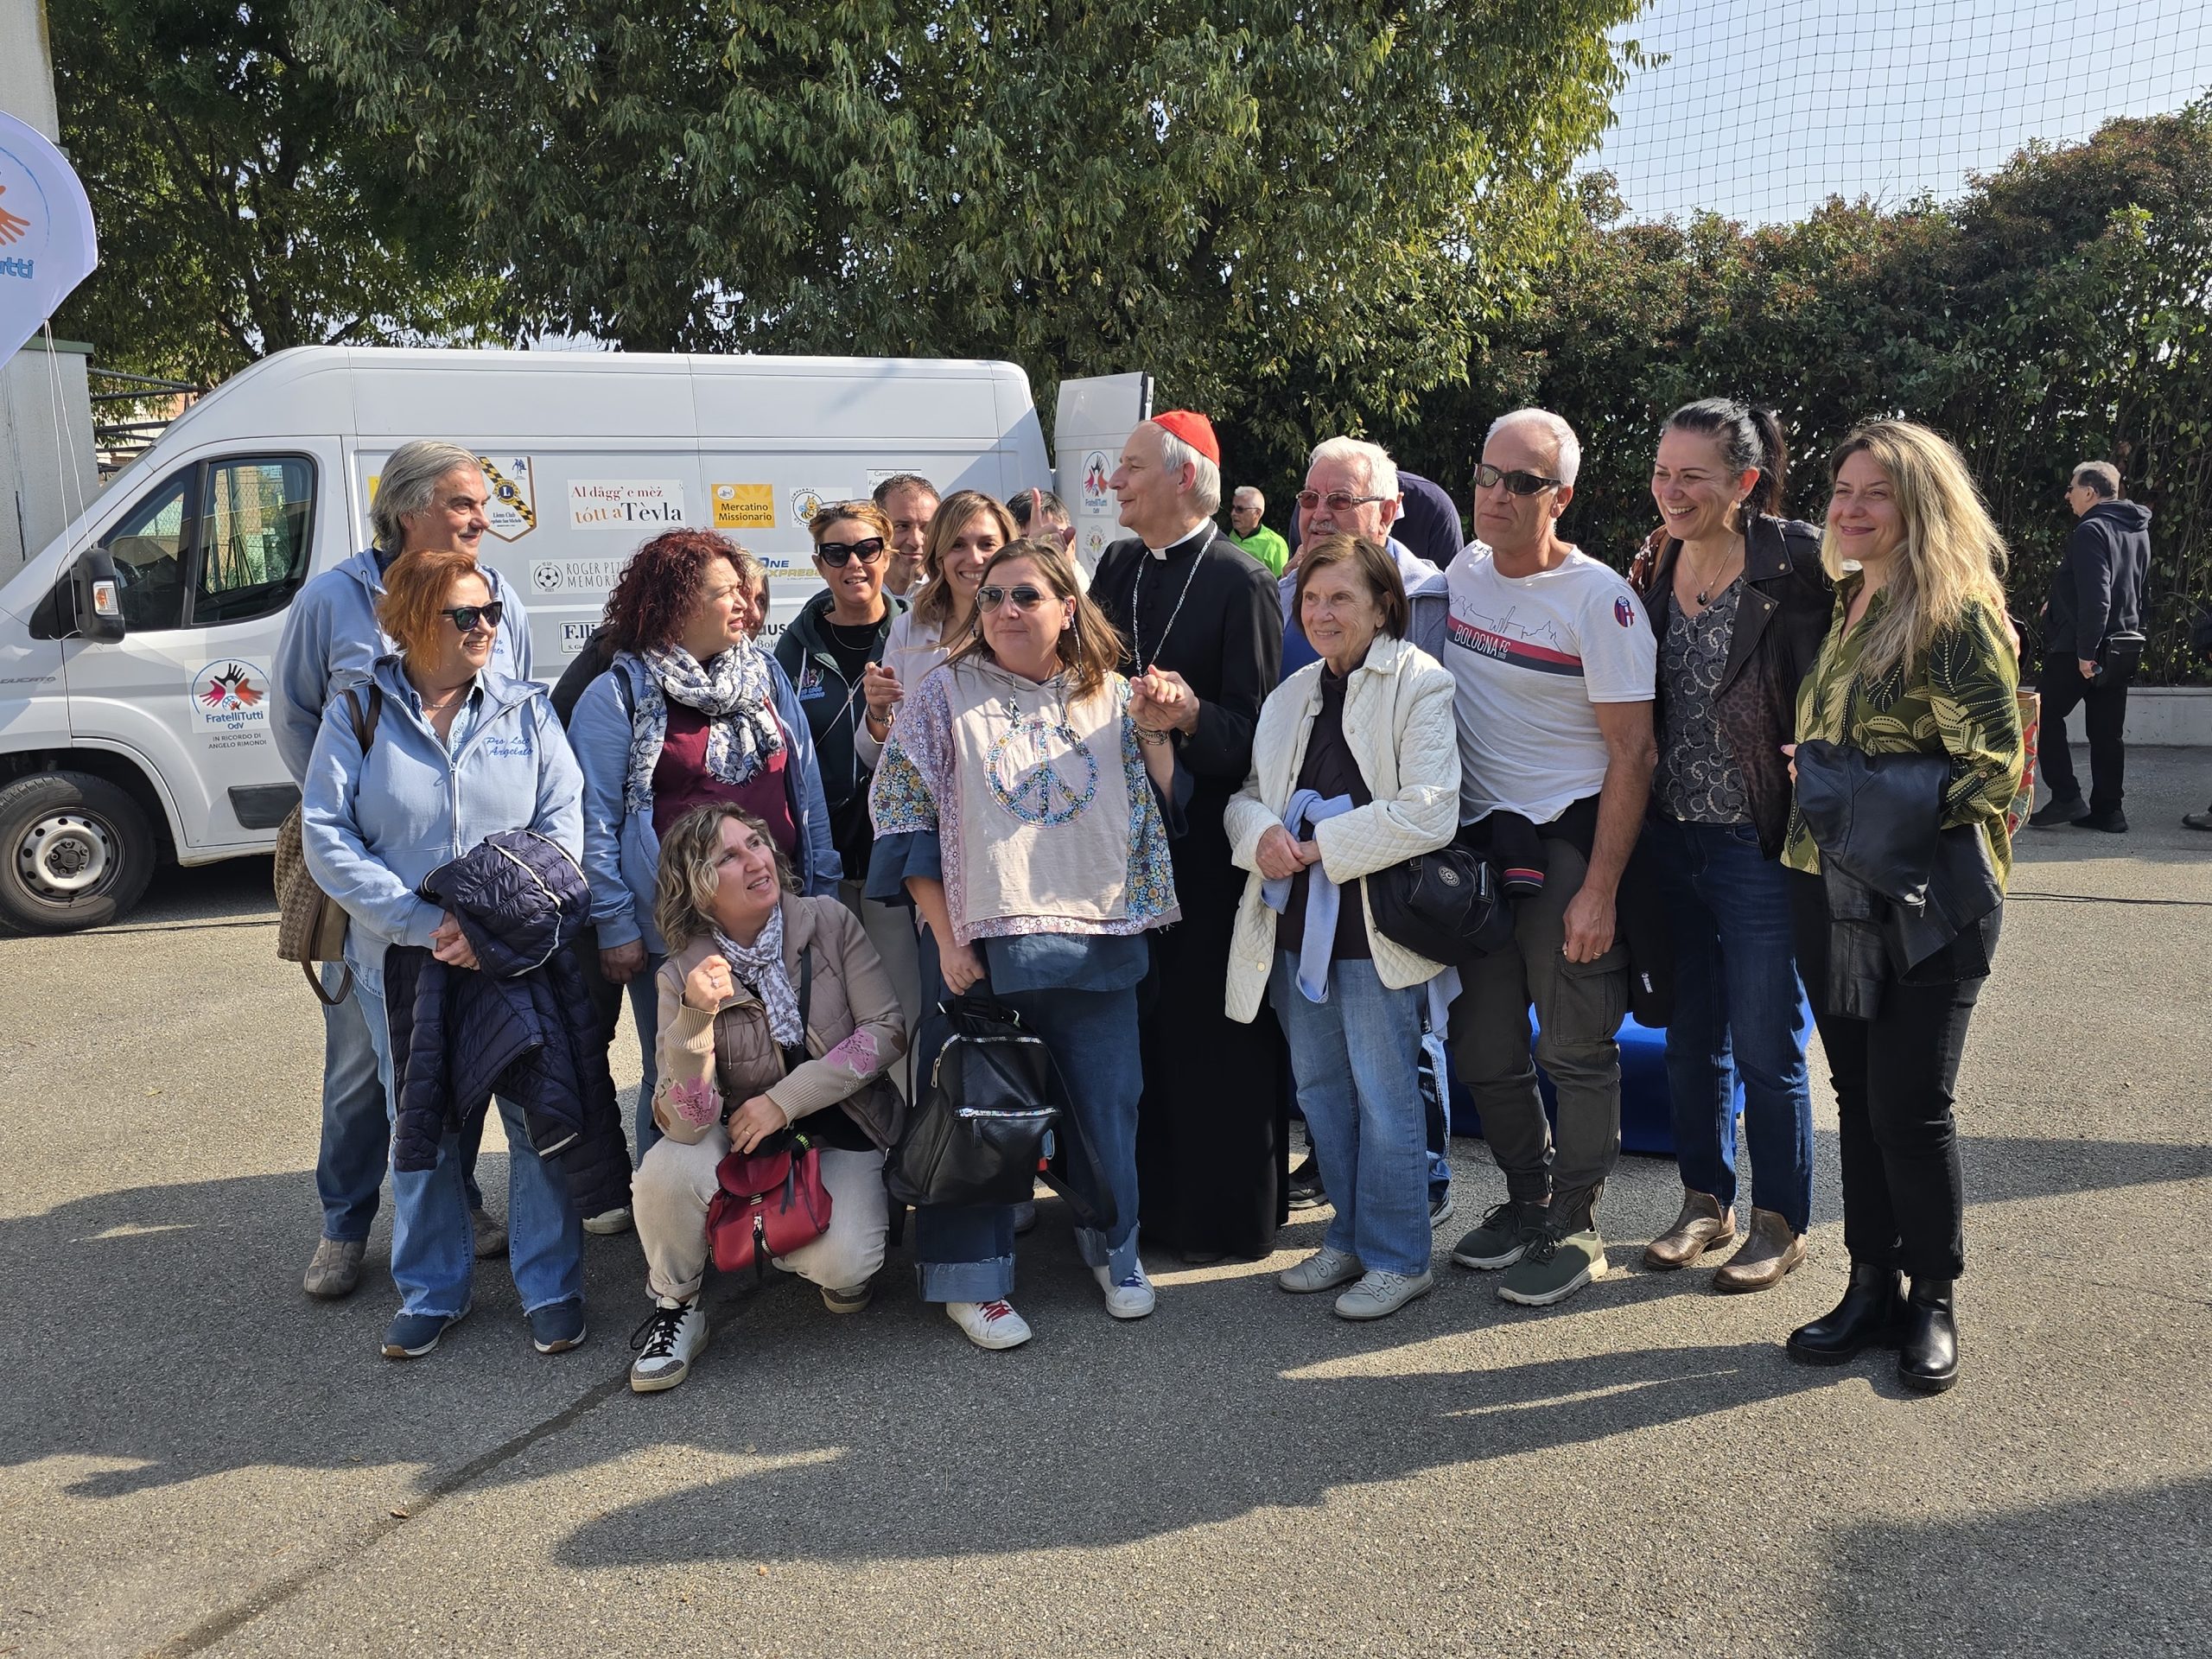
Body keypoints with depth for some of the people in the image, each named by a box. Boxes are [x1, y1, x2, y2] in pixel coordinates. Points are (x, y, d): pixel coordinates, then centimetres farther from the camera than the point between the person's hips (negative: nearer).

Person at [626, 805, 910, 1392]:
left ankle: (842, 1255, 13)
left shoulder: (829, 922, -12)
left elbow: (888, 1029, -13)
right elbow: (686, 1124, -21)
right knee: (666, 1169, -30)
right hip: (741, 1141, 1)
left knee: (842, 1267, -27)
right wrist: (696, 1016, -37)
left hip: (841, 1134, 0)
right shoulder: (682, 976, -14)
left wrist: (786, 1099, -20)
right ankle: (675, 1310, -1)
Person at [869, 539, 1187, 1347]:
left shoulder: (1113, 697, 7)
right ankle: (971, 1279, 22)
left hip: (1099, 941, 2)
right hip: (979, 939, -2)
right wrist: (946, 935, -9)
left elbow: (1160, 809, 10)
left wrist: (1155, 735, -7)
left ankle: (1115, 1249, 34)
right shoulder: (947, 693, 0)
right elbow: (904, 817, -3)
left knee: (1109, 1105, 11)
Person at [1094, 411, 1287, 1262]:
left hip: (1208, 836, -6)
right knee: (1142, 1018, 13)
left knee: (1216, 1031, 3)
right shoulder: (1117, 566, 10)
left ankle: (1228, 1214, 19)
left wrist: (1191, 714, -31)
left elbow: (1254, 728, -14)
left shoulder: (1240, 582, -11)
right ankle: (1152, 1194, 28)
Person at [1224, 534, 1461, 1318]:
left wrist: (1322, 847, -17)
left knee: (1384, 1096, 2)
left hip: (1374, 923, -7)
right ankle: (1349, 1239, 31)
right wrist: (1260, 832, -9)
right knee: (1319, 1088, 16)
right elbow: (1248, 792, 14)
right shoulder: (1291, 694, 14)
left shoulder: (1420, 685, -8)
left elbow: (1428, 813, -18)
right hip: (1296, 921, 7)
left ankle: (1398, 1257, 17)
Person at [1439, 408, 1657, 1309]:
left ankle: (1576, 1228, 19)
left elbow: (1633, 752, -14)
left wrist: (1599, 890, -18)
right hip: (1476, 834, 6)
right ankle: (1527, 1198, 32)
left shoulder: (1598, 599, -13)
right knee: (1483, 1049, 12)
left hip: (1569, 840, -6)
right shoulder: (1462, 571, 6)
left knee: (1577, 1049, 2)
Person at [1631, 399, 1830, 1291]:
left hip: (1759, 847, -6)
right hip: (1671, 841, 6)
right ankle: (1705, 1202, 35)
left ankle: (1781, 1224, 27)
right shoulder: (1656, 566, 5)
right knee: (1691, 1041, 17)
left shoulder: (1796, 566, -14)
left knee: (1765, 1050, 7)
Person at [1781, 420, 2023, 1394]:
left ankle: (1933, 1302, 20)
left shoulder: (1960, 616, -11)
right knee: (1858, 1096, 13)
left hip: (1927, 899, -7)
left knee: (1911, 1109, 0)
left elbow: (1994, 766, -16)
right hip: (1829, 890, 7)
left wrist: (1879, 803, -18)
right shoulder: (1843, 604, 12)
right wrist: (1811, 777, 8)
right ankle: (1871, 1288, 26)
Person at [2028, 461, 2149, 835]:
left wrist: (2086, 651, -22)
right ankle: (2107, 810, 13)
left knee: (2045, 716, 3)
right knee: (2106, 730, 11)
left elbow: (2096, 598, -24)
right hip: (2122, 647, 8)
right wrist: (2059, 604, 25)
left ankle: (2066, 798, -1)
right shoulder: (2138, 531, 14)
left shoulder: (2091, 531, -15)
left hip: (2080, 649, -8)